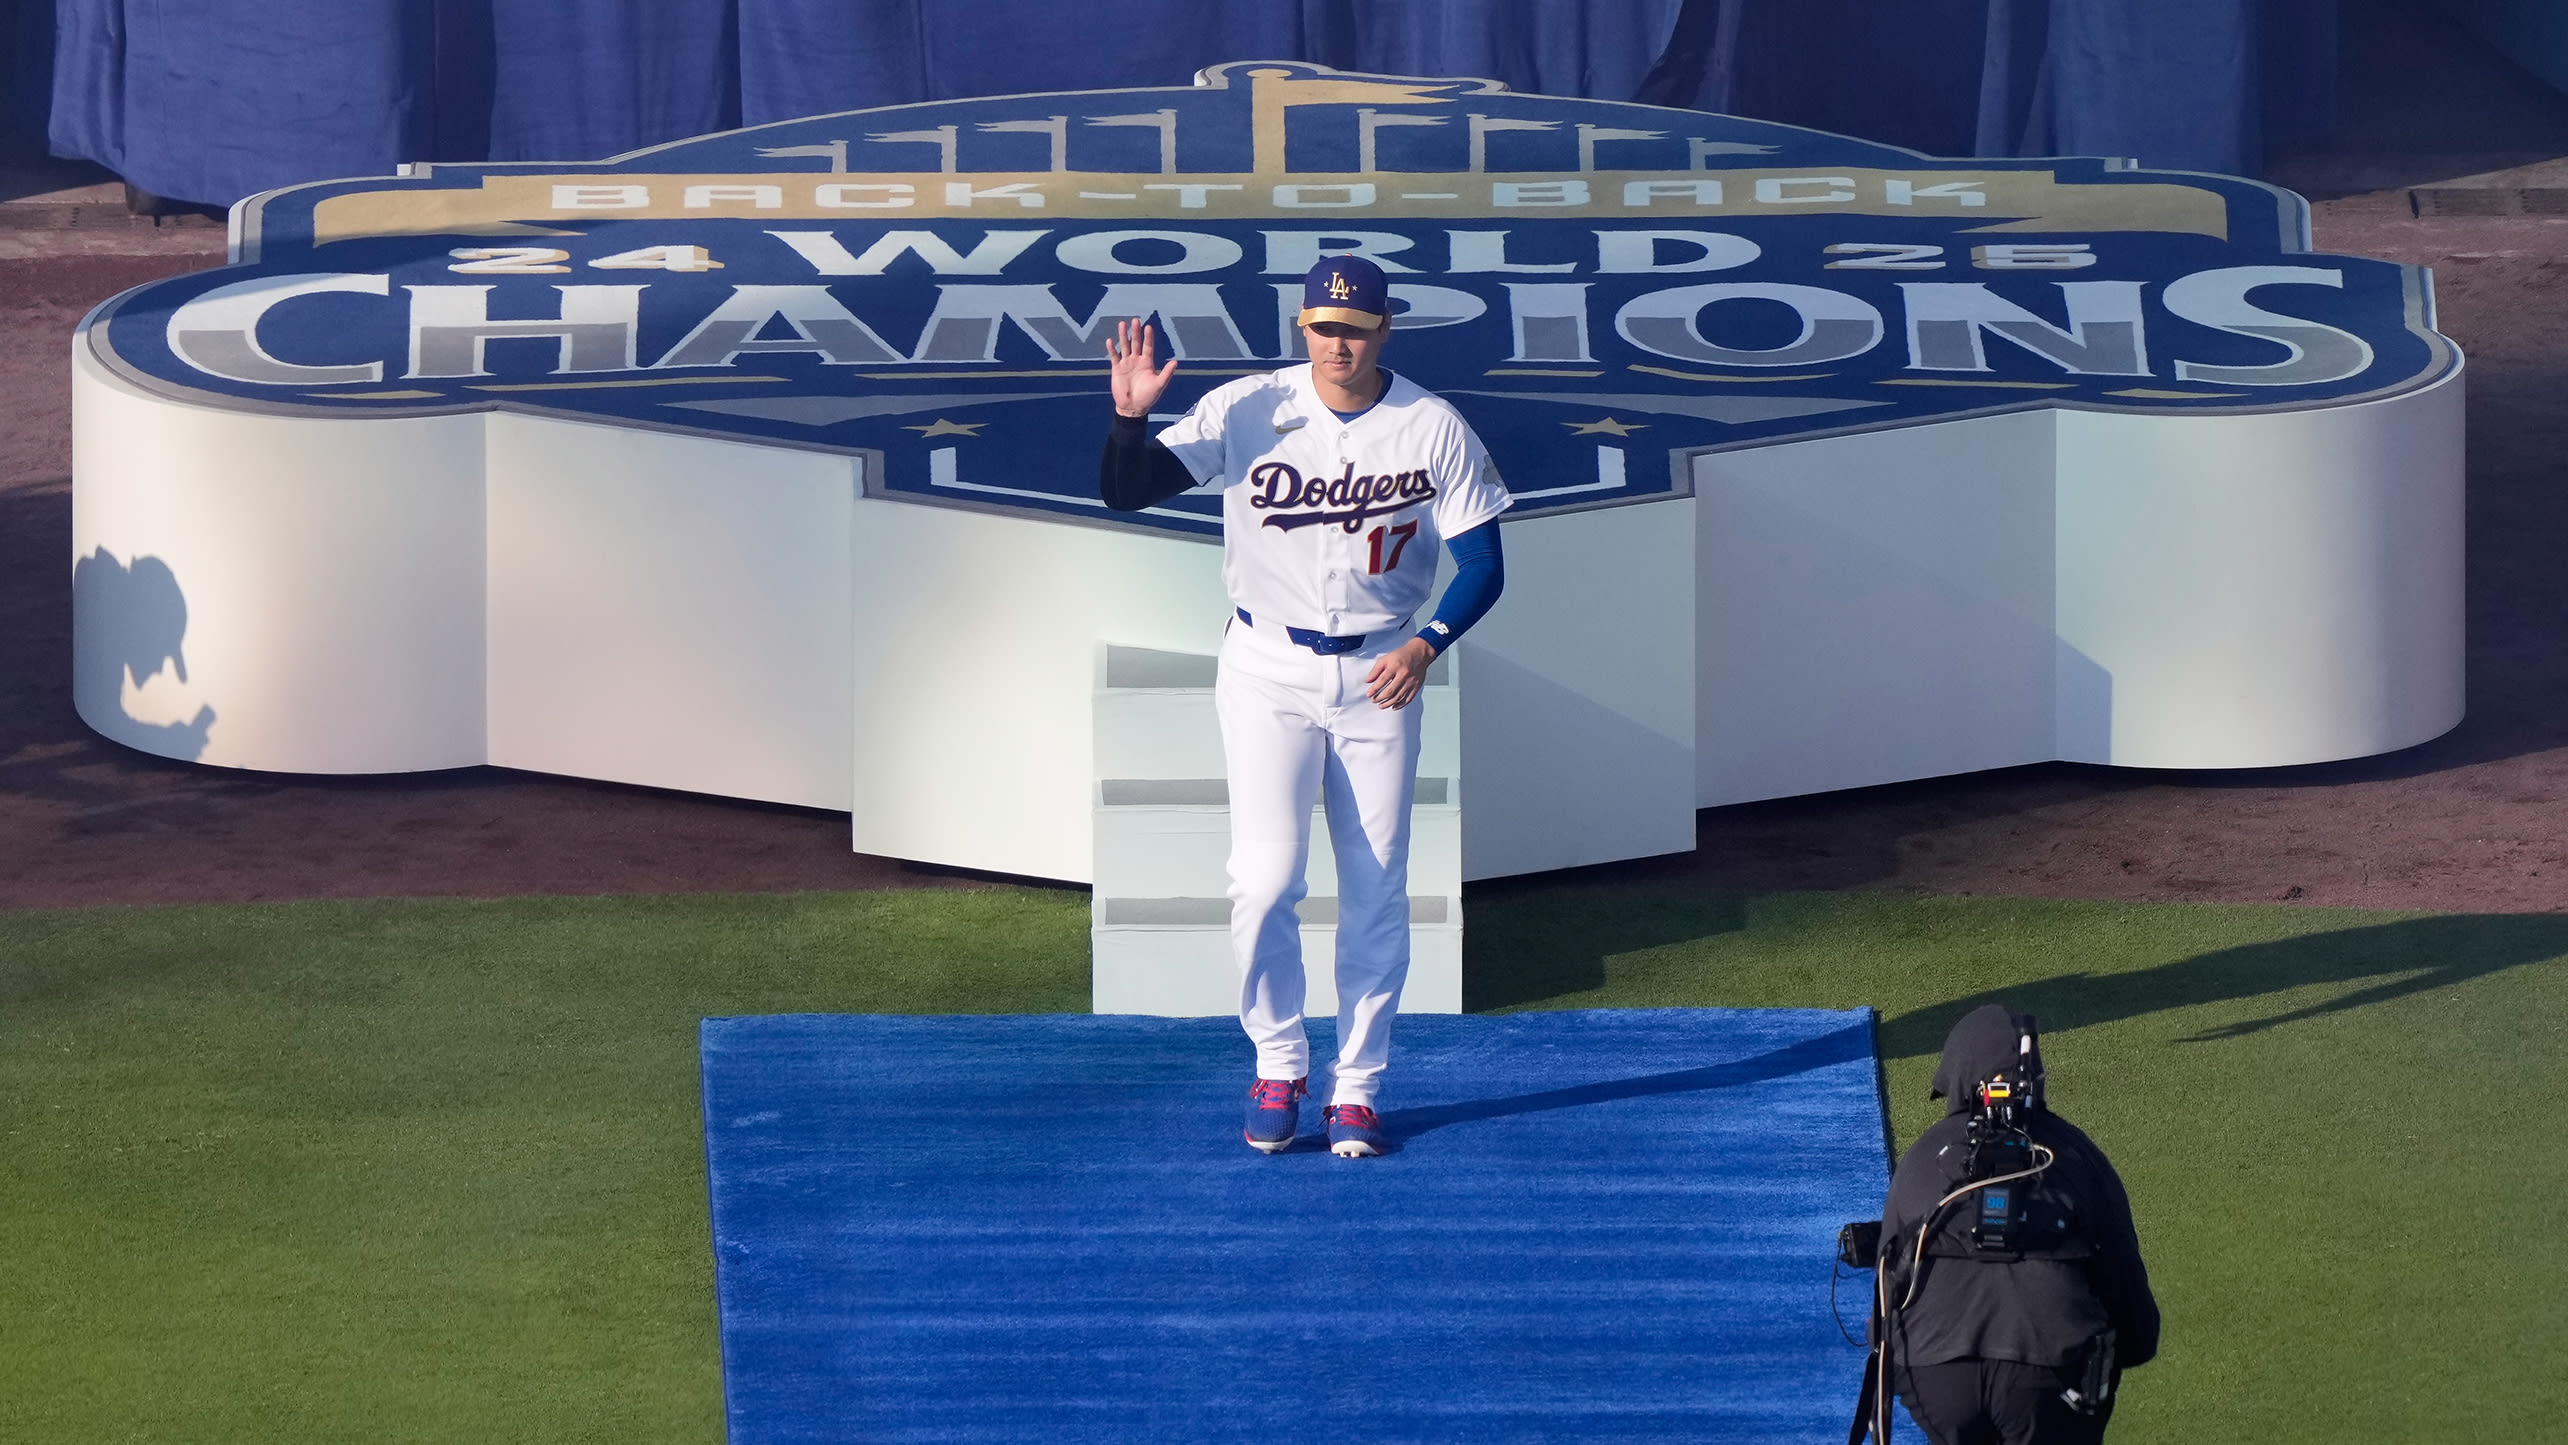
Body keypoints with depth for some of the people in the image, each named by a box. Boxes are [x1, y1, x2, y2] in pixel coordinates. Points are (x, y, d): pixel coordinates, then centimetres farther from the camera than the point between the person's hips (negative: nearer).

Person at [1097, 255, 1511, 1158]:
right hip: (1268, 668, -1)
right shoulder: (1247, 413, -8)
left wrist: (1424, 645, -18)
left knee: (1376, 892, 3)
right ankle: (1278, 1068, 9)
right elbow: (1126, 491, -13)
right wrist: (1130, 414, -32)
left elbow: (1482, 564, -3)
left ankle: (1356, 1088, 15)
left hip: (1378, 675, 1)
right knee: (1266, 877, -11)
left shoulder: (1435, 430, -6)